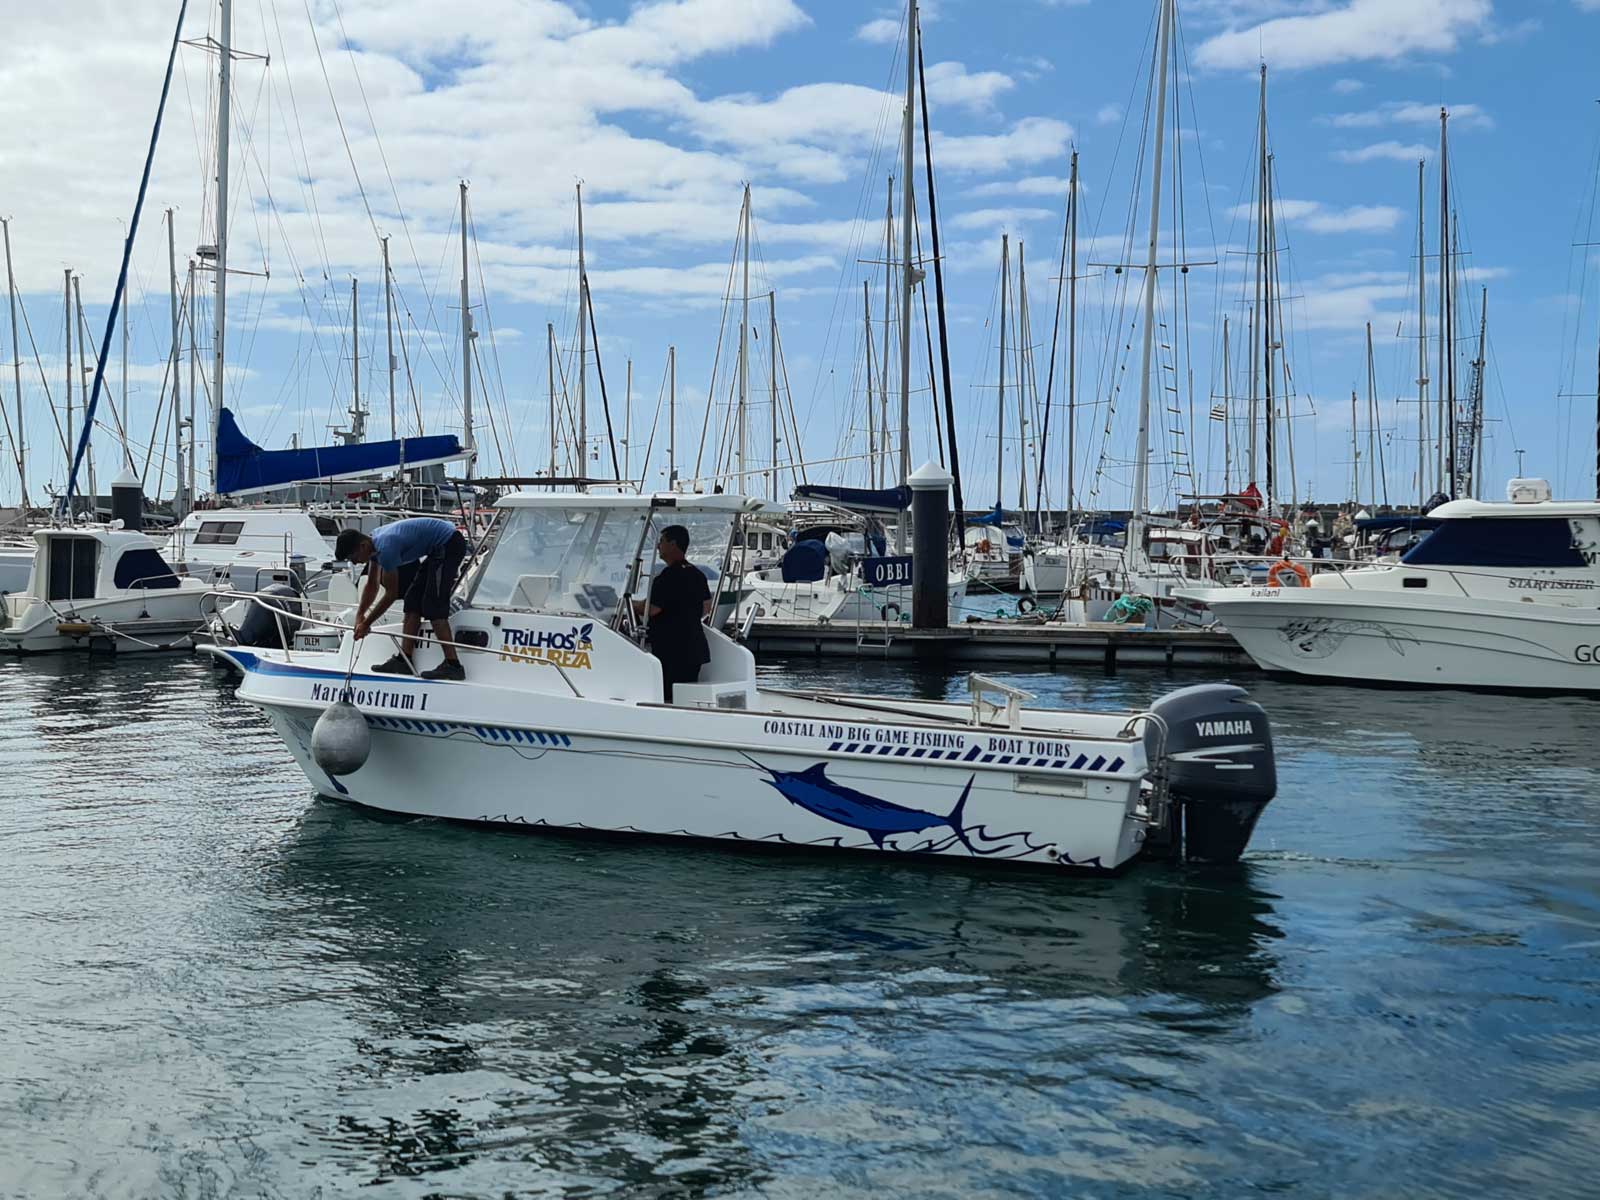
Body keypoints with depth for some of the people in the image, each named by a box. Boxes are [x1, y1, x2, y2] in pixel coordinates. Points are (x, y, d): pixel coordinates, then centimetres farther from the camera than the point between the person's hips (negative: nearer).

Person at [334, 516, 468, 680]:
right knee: (413, 600, 9)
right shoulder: (374, 542, 5)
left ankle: (452, 665, -20)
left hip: (450, 544, -11)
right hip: (438, 550, 11)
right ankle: (404, 660, 9)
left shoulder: (386, 548, -25)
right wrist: (359, 615, 7)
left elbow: (391, 593, -17)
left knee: (433, 605, -15)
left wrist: (366, 624, -9)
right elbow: (372, 585, 16)